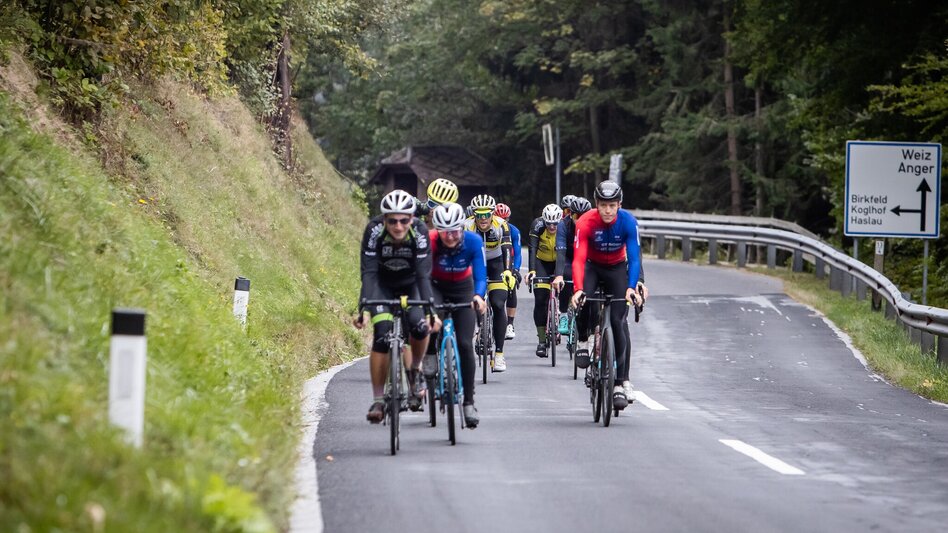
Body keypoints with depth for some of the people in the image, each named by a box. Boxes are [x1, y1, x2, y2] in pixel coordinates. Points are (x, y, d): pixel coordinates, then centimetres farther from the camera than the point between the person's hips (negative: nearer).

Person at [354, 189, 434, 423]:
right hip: (382, 285, 0)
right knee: (382, 336, -18)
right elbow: (368, 273, -32)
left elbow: (424, 275, -32)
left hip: (410, 284, 0)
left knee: (419, 325, -25)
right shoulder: (374, 230, -30)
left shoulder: (420, 231, -29)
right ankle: (378, 400, -9)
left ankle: (415, 371, 4)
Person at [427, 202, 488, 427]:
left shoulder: (473, 241, -26)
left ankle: (469, 402, 1)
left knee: (465, 344, -8)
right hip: (436, 286, -1)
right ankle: (429, 360, -12)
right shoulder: (429, 241, -28)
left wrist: (479, 296, -48)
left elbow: (480, 275, -27)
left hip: (462, 289, 1)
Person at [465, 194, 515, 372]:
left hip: (495, 264, 0)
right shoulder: (467, 227, -24)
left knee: (499, 306, -15)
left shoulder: (501, 225, -22)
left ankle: (499, 354, -11)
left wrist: (508, 272, -45)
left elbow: (506, 250, -29)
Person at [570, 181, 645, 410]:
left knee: (618, 322, -10)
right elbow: (578, 259, -35)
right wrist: (578, 289, -50)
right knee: (583, 300, -33)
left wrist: (632, 287, -44)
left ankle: (621, 382, -6)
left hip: (617, 269, 1)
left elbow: (634, 257, -28)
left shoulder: (628, 222, -25)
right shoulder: (585, 222, -28)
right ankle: (583, 341, -4)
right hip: (593, 267, -1)